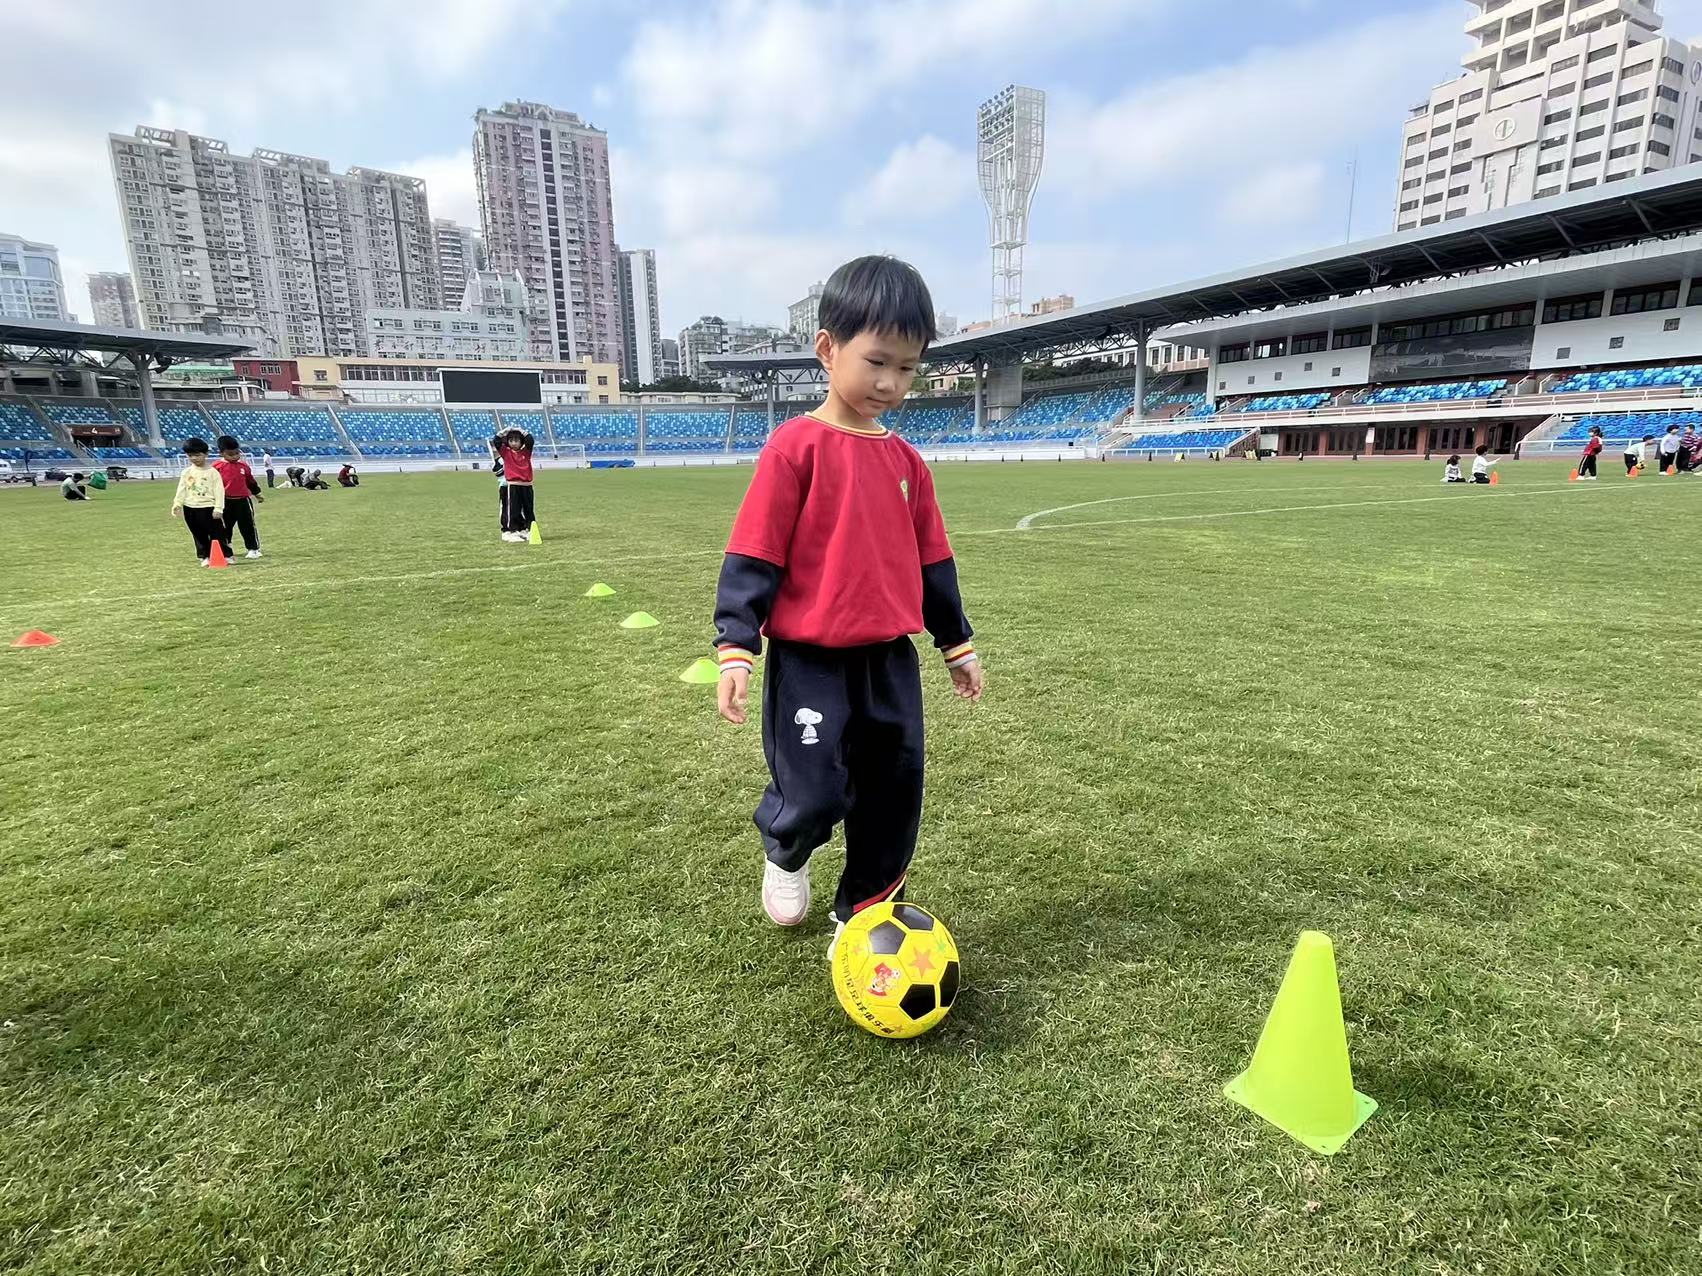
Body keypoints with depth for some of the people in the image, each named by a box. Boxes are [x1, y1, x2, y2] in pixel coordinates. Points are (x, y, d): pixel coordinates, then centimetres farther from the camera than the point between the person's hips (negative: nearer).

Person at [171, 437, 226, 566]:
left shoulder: (212, 472, -5)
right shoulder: (186, 472, 6)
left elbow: (219, 491, -8)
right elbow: (181, 489, 7)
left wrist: (218, 508, -13)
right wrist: (177, 504, -3)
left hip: (208, 508, -4)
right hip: (190, 508, 4)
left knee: (216, 534, -1)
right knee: (199, 535, 11)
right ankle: (204, 556, 19)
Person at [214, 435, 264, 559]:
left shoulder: (243, 465, 3)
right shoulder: (217, 466, -4)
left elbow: (251, 480, 16)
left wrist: (257, 493, 25)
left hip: (243, 500, 0)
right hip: (226, 502, 0)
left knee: (247, 525, 2)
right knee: (225, 527, 13)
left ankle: (253, 549, 9)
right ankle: (225, 550, 28)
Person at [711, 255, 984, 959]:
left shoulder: (905, 459, 8)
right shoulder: (796, 446, -9)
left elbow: (931, 560, 16)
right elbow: (753, 554, -10)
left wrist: (957, 644, 19)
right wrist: (735, 646, -16)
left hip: (890, 660, 6)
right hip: (809, 662, -5)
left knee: (895, 795, 10)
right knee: (814, 798, -4)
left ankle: (861, 915, 32)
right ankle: (784, 855, 34)